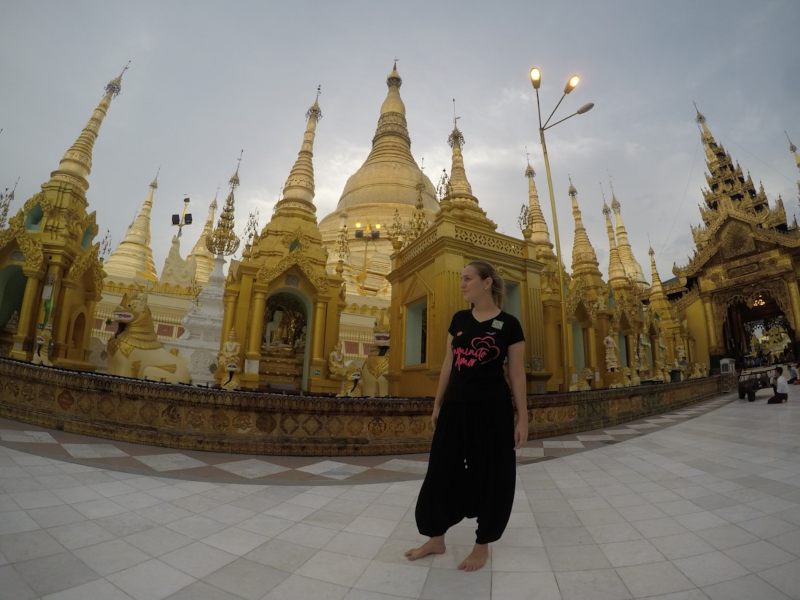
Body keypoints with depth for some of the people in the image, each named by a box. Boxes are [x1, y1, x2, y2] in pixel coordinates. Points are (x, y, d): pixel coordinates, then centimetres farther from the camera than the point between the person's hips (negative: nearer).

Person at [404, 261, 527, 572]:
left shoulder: (509, 324, -6)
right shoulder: (459, 319, 6)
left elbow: (517, 374, -4)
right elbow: (448, 364, 10)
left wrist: (522, 418, -5)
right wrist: (437, 404, 11)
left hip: (492, 408, -4)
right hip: (456, 405, 5)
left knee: (490, 474, 9)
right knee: (442, 469, 12)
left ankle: (482, 545, 31)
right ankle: (436, 538, 32)